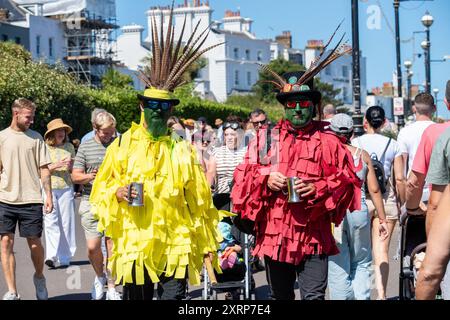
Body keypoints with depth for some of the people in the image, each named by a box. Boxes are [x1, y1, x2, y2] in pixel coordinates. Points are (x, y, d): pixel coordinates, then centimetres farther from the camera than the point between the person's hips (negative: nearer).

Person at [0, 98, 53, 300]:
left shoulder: (36, 138, 6)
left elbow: (44, 169, 6)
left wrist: (48, 196, 0)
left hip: (31, 200, 0)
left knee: (35, 243, 3)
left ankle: (39, 277, 31)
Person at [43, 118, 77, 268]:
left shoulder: (69, 147, 12)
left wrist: (70, 166, -3)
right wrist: (55, 166, -14)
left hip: (66, 188, 3)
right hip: (48, 188, -3)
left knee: (66, 222, 2)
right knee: (51, 222, -13)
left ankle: (64, 257, 9)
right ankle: (51, 256, -21)